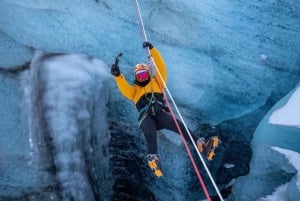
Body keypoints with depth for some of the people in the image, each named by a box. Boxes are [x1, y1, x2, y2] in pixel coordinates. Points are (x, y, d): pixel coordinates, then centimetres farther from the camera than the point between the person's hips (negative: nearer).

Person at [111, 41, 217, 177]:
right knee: (150, 132, -36)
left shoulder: (156, 82, 33)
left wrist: (152, 50, 15)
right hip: (146, 117, -1)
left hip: (160, 113, 1)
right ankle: (153, 157, -58)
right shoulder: (134, 90, 32)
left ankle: (198, 142, -42)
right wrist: (118, 76, -6)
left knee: (176, 124, -31)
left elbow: (161, 67, 22)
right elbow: (124, 89, 11)